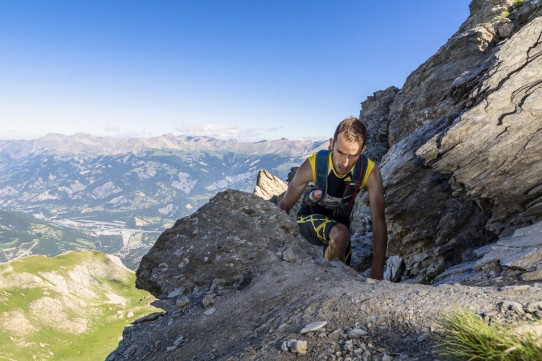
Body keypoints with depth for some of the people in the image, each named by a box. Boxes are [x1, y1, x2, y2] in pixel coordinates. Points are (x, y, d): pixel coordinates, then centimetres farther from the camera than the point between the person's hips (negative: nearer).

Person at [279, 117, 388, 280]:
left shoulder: (370, 172, -28)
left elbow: (379, 222, -29)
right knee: (341, 234, -35)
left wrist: (377, 273, -34)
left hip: (339, 222, 3)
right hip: (310, 218, -3)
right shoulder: (313, 164, -32)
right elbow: (284, 206, -19)